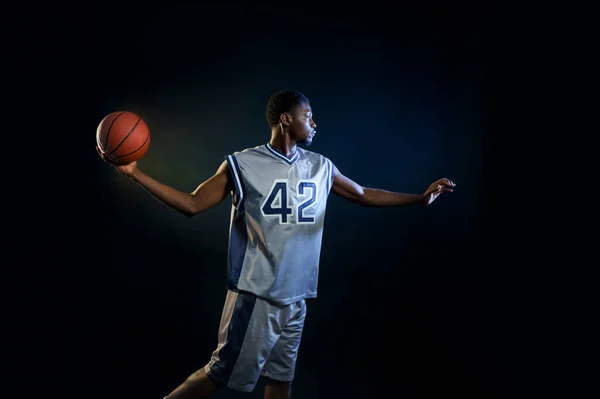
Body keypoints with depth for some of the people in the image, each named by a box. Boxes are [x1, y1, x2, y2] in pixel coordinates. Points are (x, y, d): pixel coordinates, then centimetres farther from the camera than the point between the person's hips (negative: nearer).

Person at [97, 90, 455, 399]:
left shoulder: (321, 167, 8)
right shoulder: (242, 165, -7)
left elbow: (363, 195, 20)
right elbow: (192, 204, -5)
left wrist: (421, 197, 16)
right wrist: (135, 173, -13)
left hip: (295, 297, 6)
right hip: (255, 293, -5)